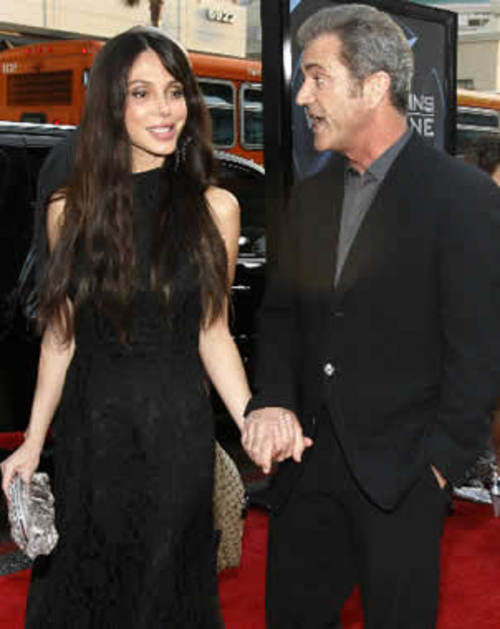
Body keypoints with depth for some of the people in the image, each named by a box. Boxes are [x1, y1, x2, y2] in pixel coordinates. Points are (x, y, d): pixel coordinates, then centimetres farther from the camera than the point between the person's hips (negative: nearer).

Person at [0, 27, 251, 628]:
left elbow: (211, 331, 0)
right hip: (90, 426, 1)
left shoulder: (215, 208, -5)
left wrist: (251, 421, -13)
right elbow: (61, 334, 4)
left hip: (177, 427, -1)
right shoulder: (71, 210, -2)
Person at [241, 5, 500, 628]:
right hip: (307, 457, 6)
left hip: (400, 475, -6)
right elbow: (282, 311, 11)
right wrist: (272, 400, -6)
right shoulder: (310, 195, 9)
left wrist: (441, 461, -13)